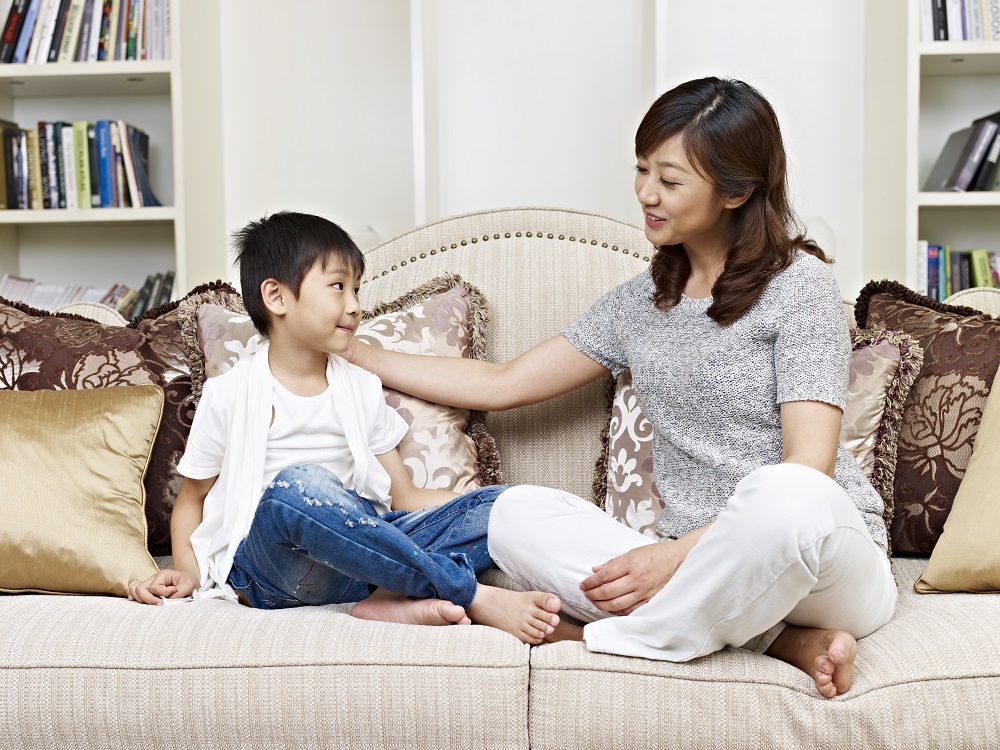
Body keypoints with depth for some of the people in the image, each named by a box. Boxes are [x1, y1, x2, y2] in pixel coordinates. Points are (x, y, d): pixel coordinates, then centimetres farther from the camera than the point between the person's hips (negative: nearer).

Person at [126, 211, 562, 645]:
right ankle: (472, 596, -30)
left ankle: (392, 597, -33)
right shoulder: (230, 397, 2)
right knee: (299, 483, -38)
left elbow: (405, 497, 13)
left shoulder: (362, 390, 13)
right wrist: (186, 572, -8)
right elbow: (192, 498, 10)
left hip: (360, 549, 5)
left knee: (496, 505, -10)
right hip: (272, 568, -4)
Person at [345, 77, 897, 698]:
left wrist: (678, 553, -23)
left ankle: (612, 639, -17)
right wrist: (349, 354, 18)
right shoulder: (639, 303, 15)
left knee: (786, 495, -41)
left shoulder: (799, 281, -3)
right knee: (518, 514, -19)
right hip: (706, 568, 5)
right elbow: (502, 384, 19)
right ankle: (783, 639, -21)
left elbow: (807, 468, -14)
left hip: (831, 561, -4)